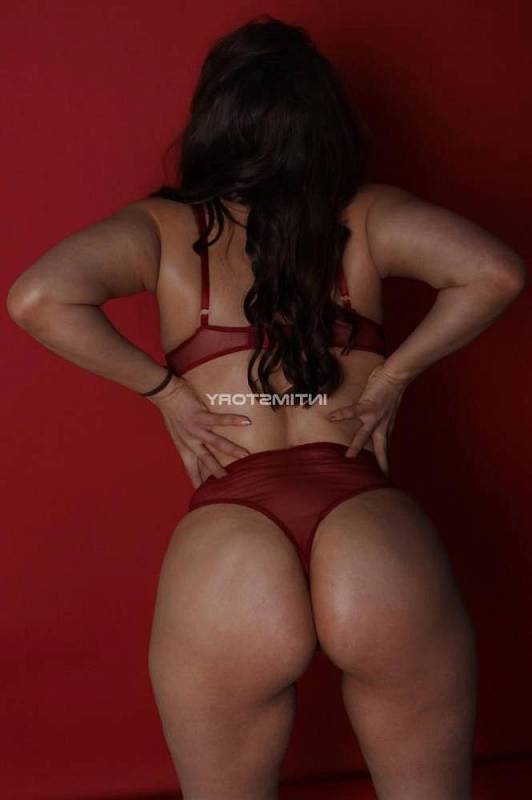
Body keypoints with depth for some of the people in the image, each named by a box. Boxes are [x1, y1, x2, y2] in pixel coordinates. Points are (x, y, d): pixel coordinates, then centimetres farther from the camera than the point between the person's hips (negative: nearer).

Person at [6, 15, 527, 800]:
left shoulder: (163, 228, 10)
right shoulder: (366, 216, 12)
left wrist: (166, 389, 4)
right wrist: (391, 375, 8)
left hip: (225, 550, 0)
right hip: (378, 538, 1)